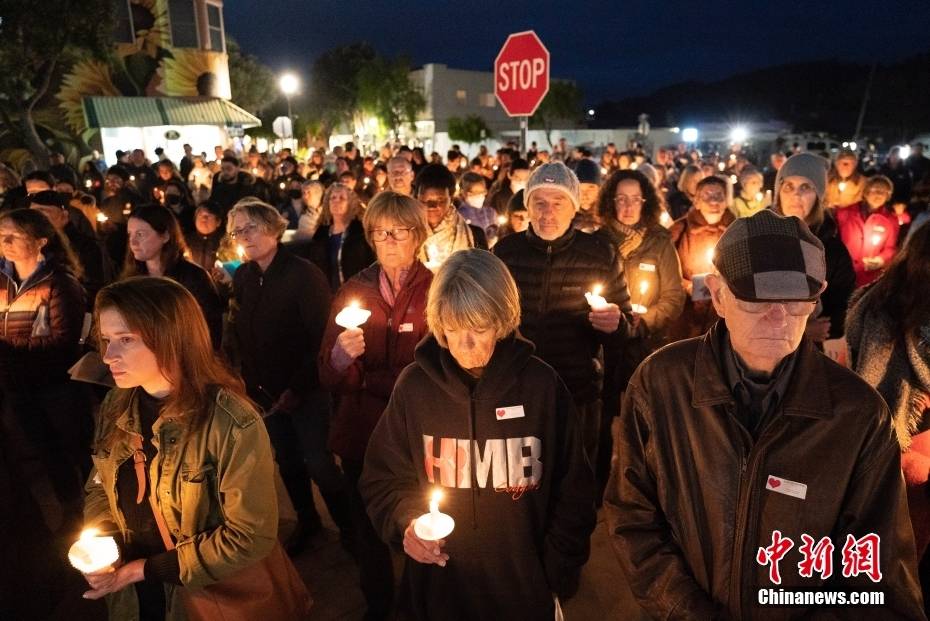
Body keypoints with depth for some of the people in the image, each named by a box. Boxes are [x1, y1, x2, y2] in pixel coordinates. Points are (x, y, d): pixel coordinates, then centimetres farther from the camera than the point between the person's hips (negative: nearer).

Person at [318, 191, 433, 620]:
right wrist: (341, 355, -25)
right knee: (368, 527, 17)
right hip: (363, 434, 2)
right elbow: (329, 378, -4)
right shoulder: (353, 291, 1)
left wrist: (368, 378, -10)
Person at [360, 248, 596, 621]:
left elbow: (571, 491, -2)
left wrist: (558, 573, -1)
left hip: (526, 589, -1)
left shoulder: (540, 384, -13)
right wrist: (406, 521, -16)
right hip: (438, 586, 1)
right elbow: (383, 479, 1)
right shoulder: (415, 385, -11)